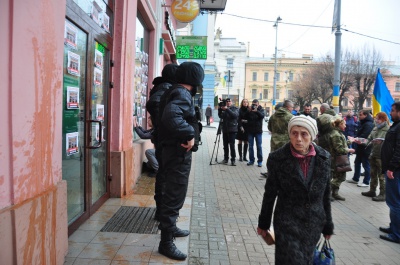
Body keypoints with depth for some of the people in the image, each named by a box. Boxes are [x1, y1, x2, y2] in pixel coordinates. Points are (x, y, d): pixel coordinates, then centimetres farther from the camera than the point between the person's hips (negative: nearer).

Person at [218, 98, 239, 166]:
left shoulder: (235, 109, 3)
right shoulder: (224, 109, 15)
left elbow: (235, 115, -16)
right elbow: (220, 116, 9)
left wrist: (227, 109, -21)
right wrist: (219, 109, -5)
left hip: (232, 130, -4)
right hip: (225, 129, 4)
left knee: (232, 145, -8)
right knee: (225, 145, 7)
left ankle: (233, 160, -3)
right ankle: (226, 158, 15)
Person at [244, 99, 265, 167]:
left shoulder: (260, 109, 1)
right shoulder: (250, 109, 5)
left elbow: (262, 116, -18)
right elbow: (245, 118, -5)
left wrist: (256, 111, -33)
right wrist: (249, 111, -19)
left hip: (258, 131, -2)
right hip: (250, 131, 2)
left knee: (259, 146, 1)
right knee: (250, 146, 6)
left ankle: (260, 161, 6)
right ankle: (251, 160, 14)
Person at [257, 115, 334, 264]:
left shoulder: (324, 158, -5)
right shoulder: (277, 158, -13)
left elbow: (326, 194, 5)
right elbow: (270, 193, -4)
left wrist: (328, 224, 9)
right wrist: (263, 223, 3)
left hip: (314, 224, 4)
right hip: (287, 224, -3)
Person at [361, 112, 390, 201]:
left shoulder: (388, 129, -12)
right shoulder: (375, 128, 11)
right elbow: (369, 139, 12)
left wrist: (381, 141, -28)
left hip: (382, 156, -8)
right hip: (373, 154, 8)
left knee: (382, 176, 1)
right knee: (373, 174, 18)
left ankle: (383, 194, 11)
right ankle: (372, 191, 30)